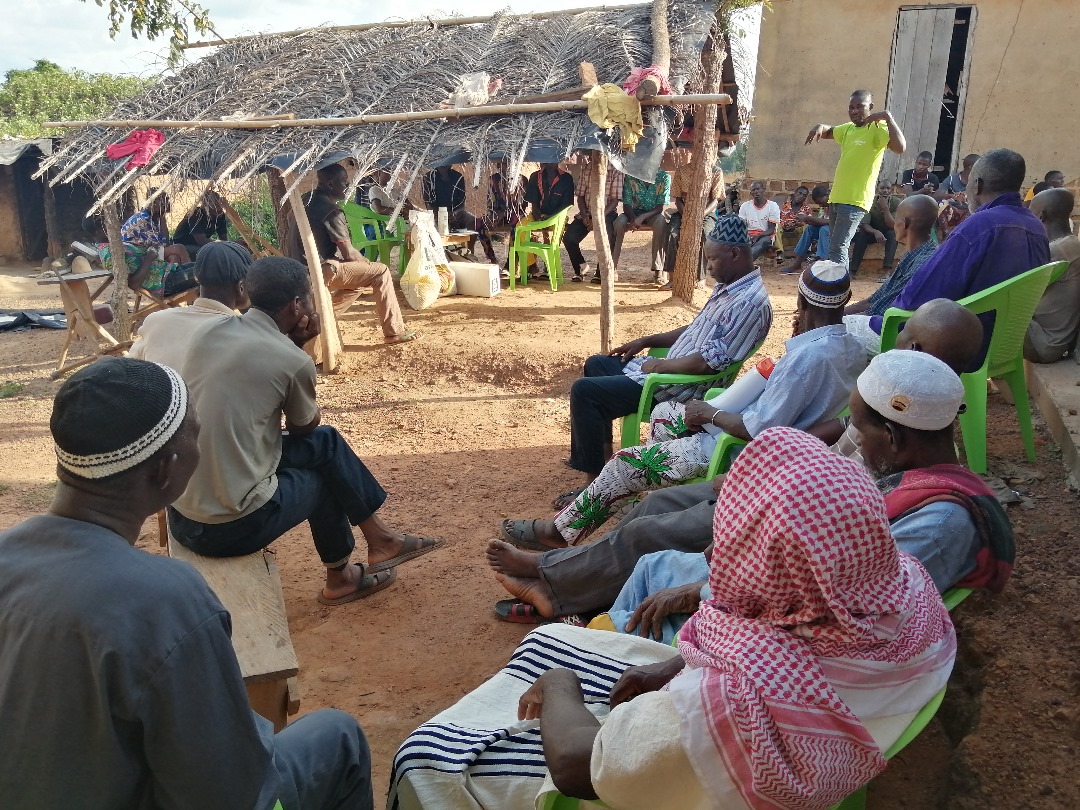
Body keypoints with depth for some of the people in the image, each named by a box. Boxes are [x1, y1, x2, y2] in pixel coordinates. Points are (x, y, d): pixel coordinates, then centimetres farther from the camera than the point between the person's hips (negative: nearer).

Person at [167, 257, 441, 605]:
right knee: (321, 476, 21)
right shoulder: (293, 361, -16)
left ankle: (378, 537, 30)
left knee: (326, 442, 16)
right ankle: (340, 576, 42)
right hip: (230, 526, -7)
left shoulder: (212, 331, 3)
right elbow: (305, 426, 5)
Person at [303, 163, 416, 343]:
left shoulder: (310, 204, 12)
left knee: (358, 283, 29)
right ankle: (394, 331, -5)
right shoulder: (332, 212, -17)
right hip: (326, 270, -10)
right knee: (381, 272, -5)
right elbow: (349, 254, -16)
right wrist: (369, 263, 5)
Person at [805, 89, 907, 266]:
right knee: (835, 247, 13)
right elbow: (828, 132, 33)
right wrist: (820, 127, 9)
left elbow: (900, 148, -26)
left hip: (855, 200, -9)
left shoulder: (877, 128, -10)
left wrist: (888, 117, -26)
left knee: (837, 248, -14)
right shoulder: (848, 128, 13)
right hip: (836, 198, 9)